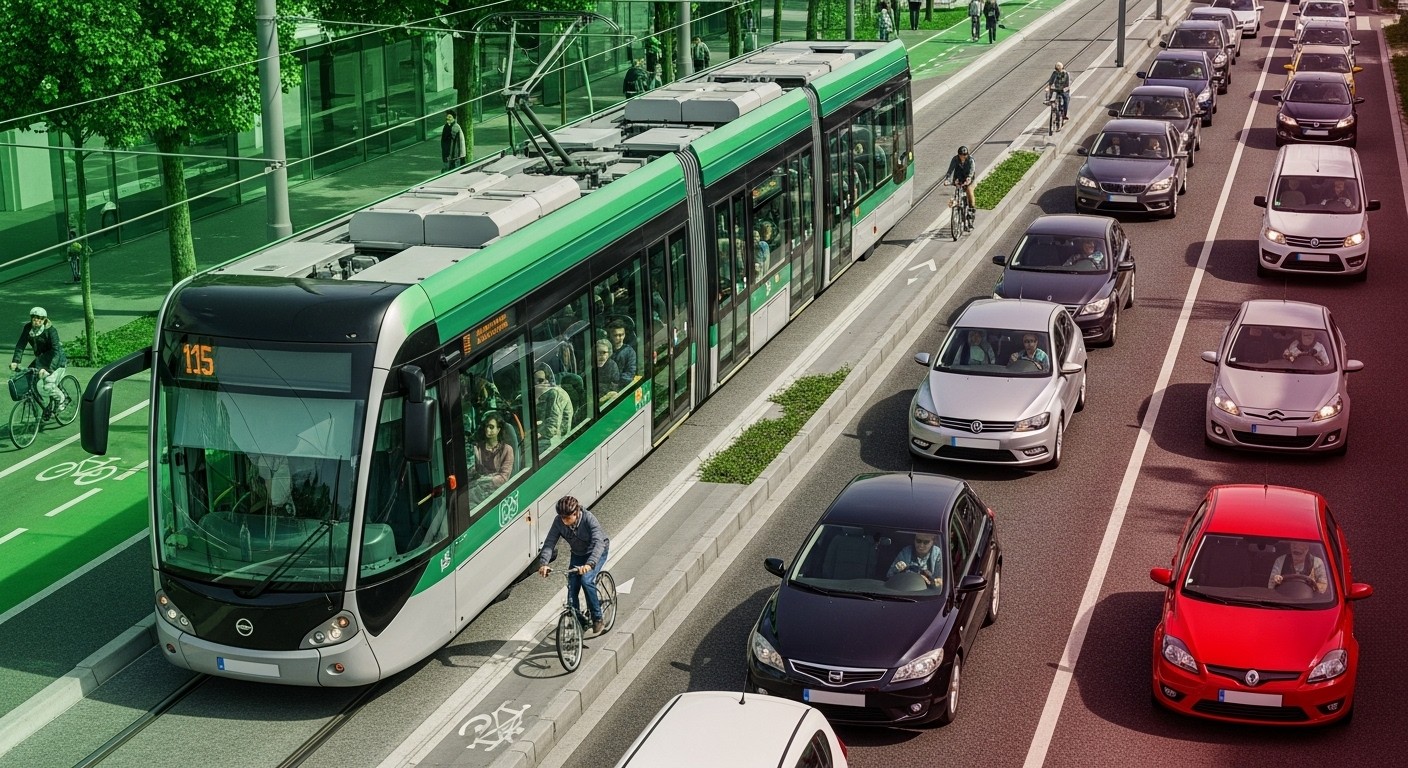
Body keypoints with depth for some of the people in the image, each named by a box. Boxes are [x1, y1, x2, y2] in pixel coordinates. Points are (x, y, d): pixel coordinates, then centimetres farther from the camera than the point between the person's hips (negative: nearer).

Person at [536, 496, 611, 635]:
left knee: (586, 580, -25)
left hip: (597, 552, -5)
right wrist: (543, 563, -42)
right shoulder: (559, 522, -22)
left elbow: (598, 543, -45)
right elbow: (549, 543, -25)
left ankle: (597, 618, -9)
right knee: (572, 587, -6)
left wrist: (589, 564, -61)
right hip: (577, 554, 5)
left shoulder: (589, 519, -35)